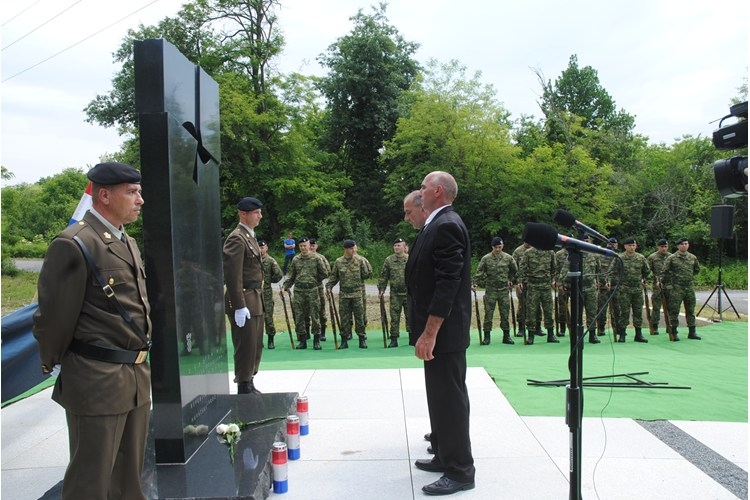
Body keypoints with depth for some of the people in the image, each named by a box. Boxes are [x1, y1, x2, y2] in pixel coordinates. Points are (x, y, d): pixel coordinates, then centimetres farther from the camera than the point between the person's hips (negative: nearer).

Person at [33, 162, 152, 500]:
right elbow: (54, 315, -12)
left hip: (137, 377, 8)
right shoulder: (74, 244, -16)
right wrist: (54, 365, -1)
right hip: (97, 382, -8)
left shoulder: (129, 243, 12)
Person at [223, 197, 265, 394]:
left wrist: (259, 300, 18)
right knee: (246, 347, -2)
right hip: (243, 300, -10)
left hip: (255, 299, 10)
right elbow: (232, 276, -20)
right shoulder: (237, 239, -14)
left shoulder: (250, 236, 16)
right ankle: (244, 389, 8)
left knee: (256, 346, 16)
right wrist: (239, 306, -22)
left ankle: (249, 384, 27)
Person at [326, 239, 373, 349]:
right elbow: (333, 276, 12)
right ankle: (344, 340, 13)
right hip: (344, 294, 1)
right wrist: (329, 286, 1)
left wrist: (363, 263, -7)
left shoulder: (360, 260, -1)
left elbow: (368, 274, -2)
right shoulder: (339, 262, 4)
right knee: (344, 317, 5)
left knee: (359, 316, 2)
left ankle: (362, 339, 11)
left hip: (358, 293, -1)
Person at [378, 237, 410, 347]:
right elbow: (383, 276, 7)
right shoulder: (389, 260, 4)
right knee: (394, 317, 3)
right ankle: (394, 339, 9)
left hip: (409, 293, -1)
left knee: (410, 316, 7)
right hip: (395, 294, 1)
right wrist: (381, 289, 2)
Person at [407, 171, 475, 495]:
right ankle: (445, 455, 32)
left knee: (449, 399, -1)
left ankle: (459, 472, 11)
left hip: (443, 331, -10)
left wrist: (429, 333, -24)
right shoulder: (437, 224, 13)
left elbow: (448, 283, -24)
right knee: (440, 396, 18)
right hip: (435, 329, 10)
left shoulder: (447, 225, -17)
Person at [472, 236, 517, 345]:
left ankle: (506, 336, 14)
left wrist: (510, 280, 16)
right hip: (490, 290, -2)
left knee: (505, 313, 5)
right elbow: (479, 272, -5)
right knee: (488, 313, -1)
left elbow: (515, 270, 18)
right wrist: (475, 283, -16)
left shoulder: (508, 258, 3)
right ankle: (487, 336, 6)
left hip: (504, 289, 2)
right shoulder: (486, 258, -2)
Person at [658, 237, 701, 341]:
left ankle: (692, 332, 18)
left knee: (691, 310, 9)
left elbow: (697, 270, 24)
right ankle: (673, 333, 5)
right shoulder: (671, 258, -4)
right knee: (674, 311, -2)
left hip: (690, 287, 4)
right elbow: (664, 271, -2)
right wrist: (661, 281, -6)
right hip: (676, 288, -4)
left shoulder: (693, 258, 8)